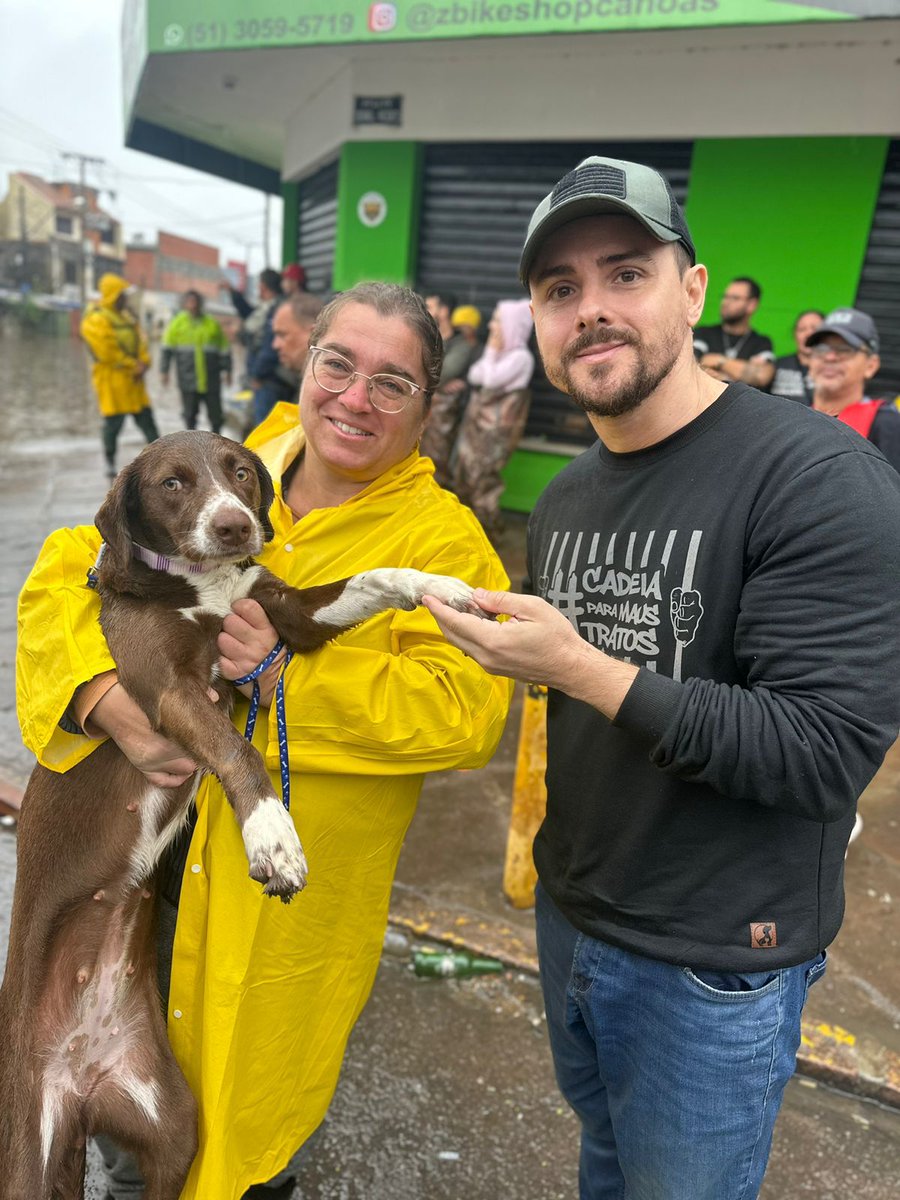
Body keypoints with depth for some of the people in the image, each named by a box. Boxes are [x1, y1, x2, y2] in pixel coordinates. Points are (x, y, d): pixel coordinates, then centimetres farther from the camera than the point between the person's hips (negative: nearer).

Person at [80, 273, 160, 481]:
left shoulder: (127, 315, 15)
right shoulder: (96, 319, -11)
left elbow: (140, 340, 12)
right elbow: (107, 351, -18)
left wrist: (143, 364, -6)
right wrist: (134, 366, -13)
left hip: (133, 378, 7)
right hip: (111, 379, -7)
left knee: (146, 419, 8)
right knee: (113, 423, -1)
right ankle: (110, 464, 12)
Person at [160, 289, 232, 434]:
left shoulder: (212, 324, 8)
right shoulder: (176, 324, 6)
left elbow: (224, 349, 12)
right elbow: (167, 349, 5)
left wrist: (227, 370, 7)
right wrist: (164, 371, -1)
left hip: (211, 380, 0)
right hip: (188, 380, 0)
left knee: (215, 414, 3)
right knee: (190, 414, 6)